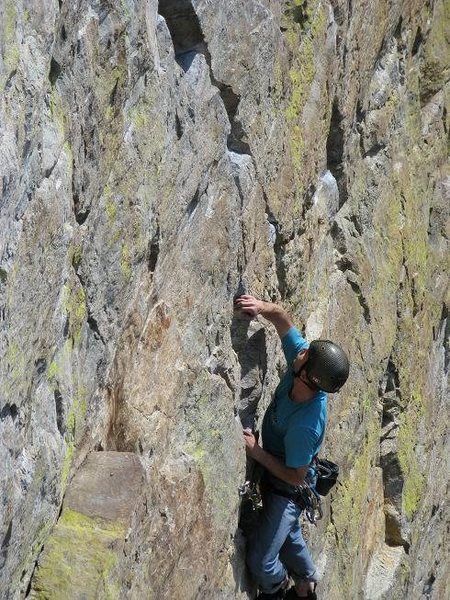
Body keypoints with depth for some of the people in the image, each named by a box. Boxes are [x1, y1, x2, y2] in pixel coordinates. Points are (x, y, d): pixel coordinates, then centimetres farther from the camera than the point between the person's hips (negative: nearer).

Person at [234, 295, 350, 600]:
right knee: (289, 536, 29)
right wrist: (262, 307, -35)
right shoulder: (301, 358, -27)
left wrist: (256, 451, -25)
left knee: (260, 561, 1)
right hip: (273, 474, 8)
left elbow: (296, 476, -28)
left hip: (288, 490, -8)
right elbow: (283, 320, -15)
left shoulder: (305, 425, -42)